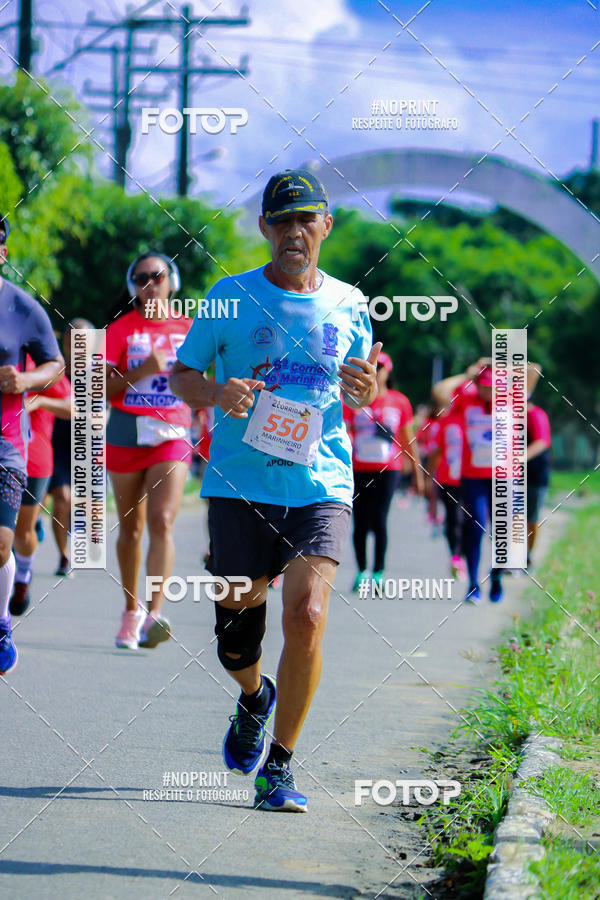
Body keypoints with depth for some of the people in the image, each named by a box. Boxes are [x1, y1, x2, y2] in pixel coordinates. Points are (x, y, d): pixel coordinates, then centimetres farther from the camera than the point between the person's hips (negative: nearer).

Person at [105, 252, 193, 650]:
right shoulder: (120, 329, 2)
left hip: (172, 434, -1)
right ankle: (131, 609, 26)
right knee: (130, 527, 9)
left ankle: (154, 615, -24)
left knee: (162, 522, -17)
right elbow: (103, 388, -6)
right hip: (127, 432, 1)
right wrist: (142, 371, -17)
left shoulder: (188, 328, 6)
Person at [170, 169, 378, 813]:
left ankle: (278, 766, -2)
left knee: (306, 618, -17)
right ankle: (254, 698, 41)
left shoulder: (349, 305, 7)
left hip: (321, 487, 0)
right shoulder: (232, 296, 2)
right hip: (239, 486, 0)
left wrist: (365, 387, -4)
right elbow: (181, 375, 7)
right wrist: (217, 393, -15)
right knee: (235, 633, 4)